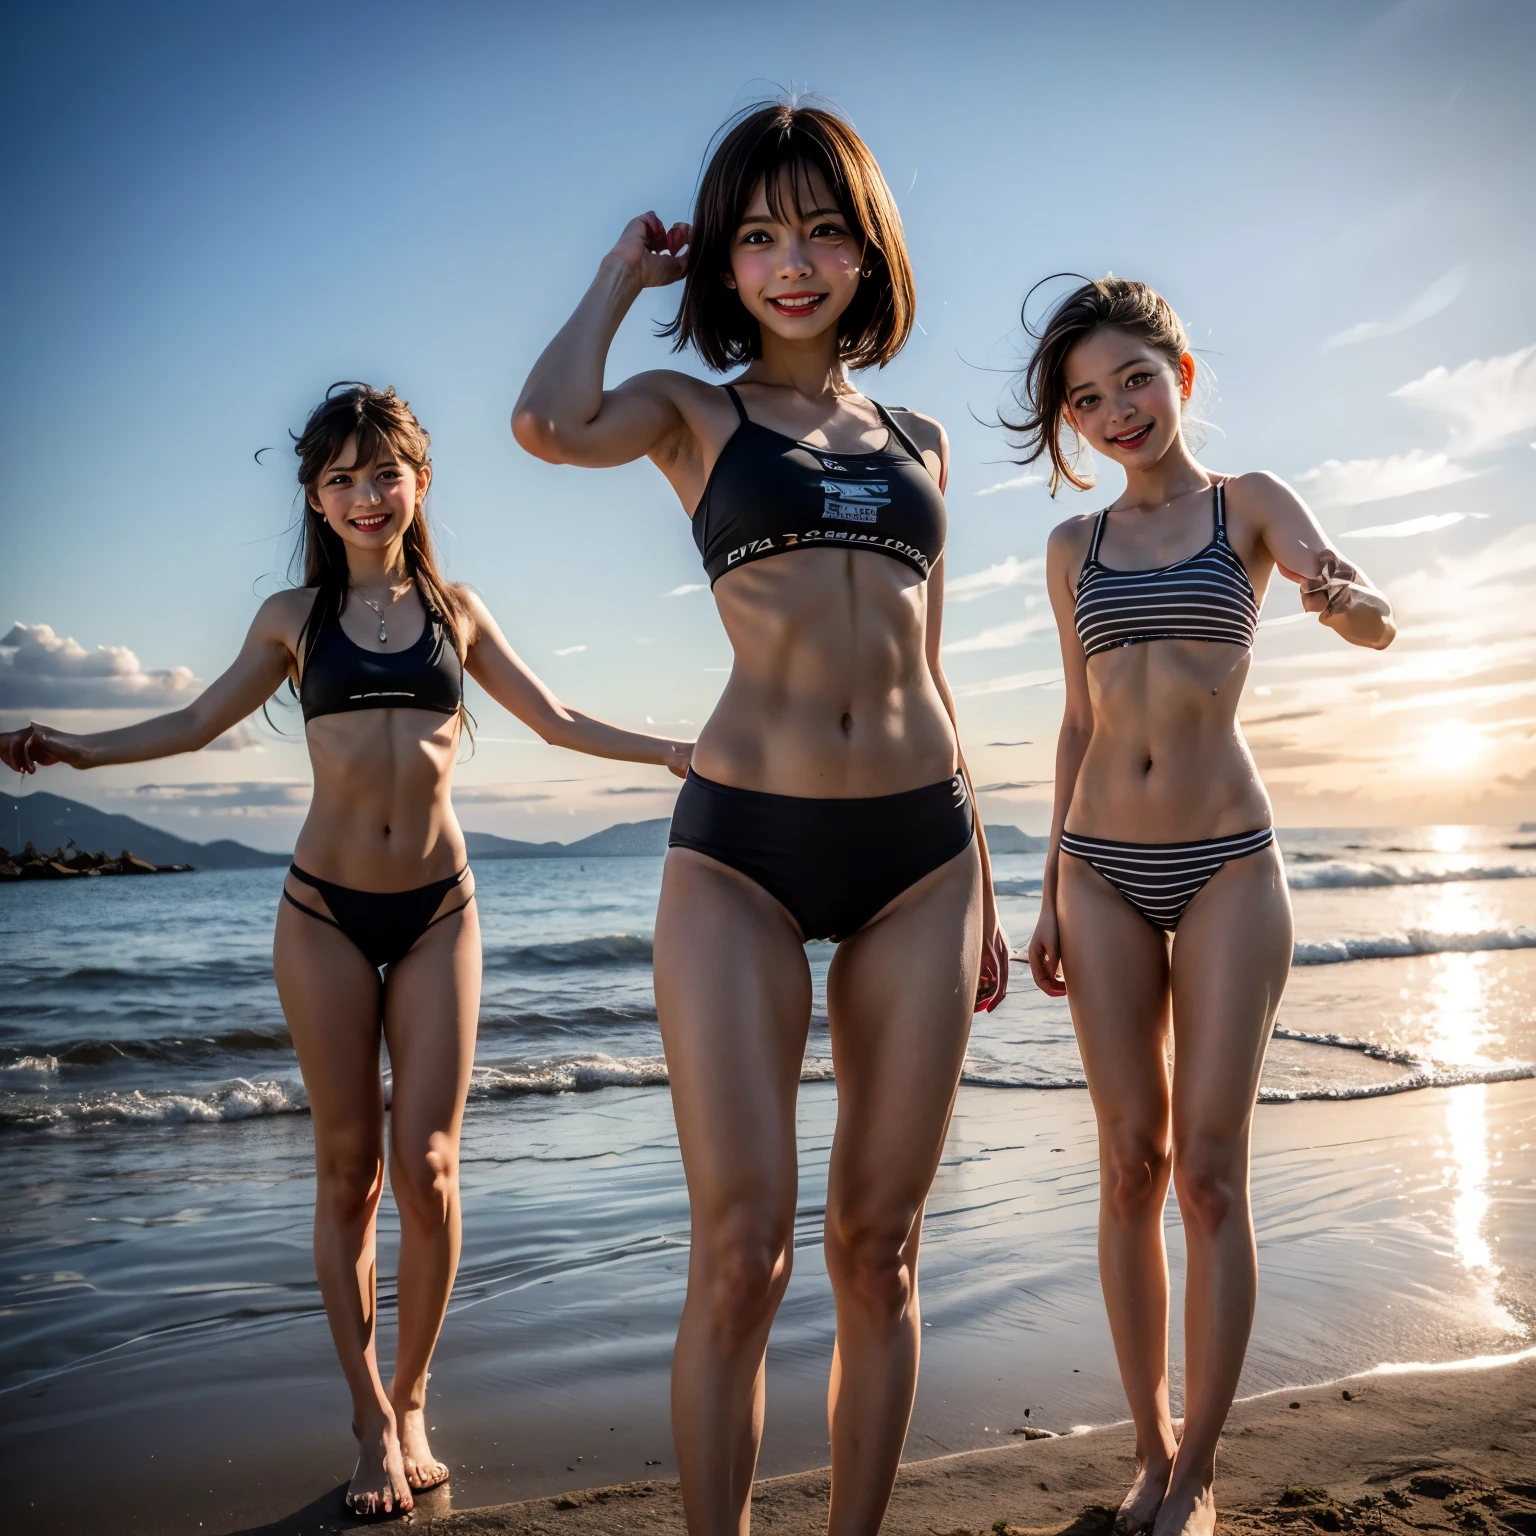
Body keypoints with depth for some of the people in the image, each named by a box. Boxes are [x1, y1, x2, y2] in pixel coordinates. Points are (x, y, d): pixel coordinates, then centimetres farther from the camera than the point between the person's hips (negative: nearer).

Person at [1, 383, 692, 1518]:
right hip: (325, 911, 0)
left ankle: (412, 1399, 18)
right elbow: (196, 723, 14)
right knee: (349, 1170, 3)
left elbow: (557, 721, 14)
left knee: (427, 1166, -3)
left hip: (437, 909, 0)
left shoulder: (456, 609, 9)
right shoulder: (294, 617, 7)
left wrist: (682, 752, 9)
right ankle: (372, 1422, 16)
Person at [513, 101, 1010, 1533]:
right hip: (740, 850, -3)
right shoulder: (695, 412, 9)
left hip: (918, 852, 4)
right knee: (741, 1254, -4)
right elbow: (548, 423, -15)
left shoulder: (918, 437, 18)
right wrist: (618, 278, 5)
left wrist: (980, 884, 18)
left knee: (877, 1248, 9)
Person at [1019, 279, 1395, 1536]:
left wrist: (1340, 594, -37)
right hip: (1103, 869, 3)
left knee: (1213, 1172, -2)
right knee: (1132, 1166, 4)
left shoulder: (1250, 504, 3)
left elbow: (1378, 627, -12)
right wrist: (1049, 890, 10)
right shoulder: (1074, 548, 11)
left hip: (1228, 863, -3)